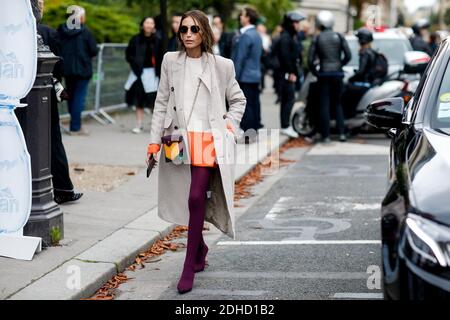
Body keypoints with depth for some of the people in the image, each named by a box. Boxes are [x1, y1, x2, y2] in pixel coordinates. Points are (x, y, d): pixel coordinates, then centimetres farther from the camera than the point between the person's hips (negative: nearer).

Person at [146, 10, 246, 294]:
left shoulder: (221, 65, 2)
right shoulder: (171, 61, 6)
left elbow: (238, 100, 16)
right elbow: (162, 103, 8)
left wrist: (230, 126, 3)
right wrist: (154, 141, 3)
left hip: (208, 141, -2)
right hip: (179, 140, 2)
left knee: (196, 199, -14)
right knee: (187, 201, 8)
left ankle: (189, 268, -6)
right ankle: (200, 247, 37)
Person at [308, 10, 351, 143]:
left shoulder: (317, 39, -4)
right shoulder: (339, 37, 0)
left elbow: (310, 59, -7)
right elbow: (348, 55, -3)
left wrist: (315, 71, 9)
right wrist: (340, 64, 14)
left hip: (324, 74, -2)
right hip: (338, 74, 2)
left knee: (324, 105, 3)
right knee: (337, 103, 15)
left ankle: (326, 135, 1)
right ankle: (342, 133, 6)